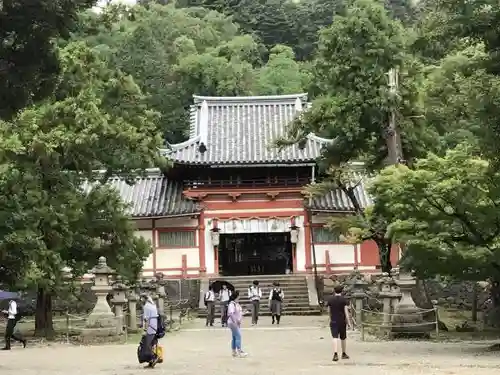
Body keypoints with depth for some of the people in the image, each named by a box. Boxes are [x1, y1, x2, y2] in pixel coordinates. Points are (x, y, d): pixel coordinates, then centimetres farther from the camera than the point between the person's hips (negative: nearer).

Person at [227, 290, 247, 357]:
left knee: (234, 337, 13)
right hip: (233, 322, -10)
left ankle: (234, 352, 18)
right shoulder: (231, 304, -17)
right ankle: (239, 351, -11)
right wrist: (235, 321, -25)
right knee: (238, 336, -12)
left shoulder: (237, 304, 13)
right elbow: (231, 313, -25)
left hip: (237, 323, 10)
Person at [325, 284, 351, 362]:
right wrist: (348, 322, -6)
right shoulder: (344, 300, -5)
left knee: (335, 337, -8)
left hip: (333, 321, 0)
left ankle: (335, 354, -25)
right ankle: (344, 354, 28)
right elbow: (346, 311, -9)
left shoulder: (330, 299, 2)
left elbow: (329, 311, 9)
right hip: (342, 321, 0)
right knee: (343, 338, 15)